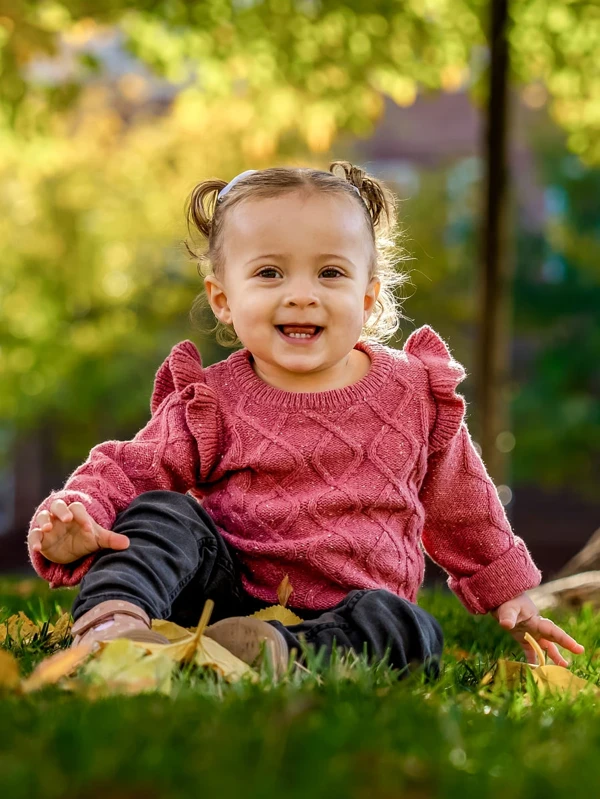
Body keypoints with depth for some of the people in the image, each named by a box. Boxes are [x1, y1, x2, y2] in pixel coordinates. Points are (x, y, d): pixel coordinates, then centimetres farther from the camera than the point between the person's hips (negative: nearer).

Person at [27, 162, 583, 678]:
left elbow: (463, 507, 19)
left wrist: (508, 594, 27)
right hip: (229, 595, 0)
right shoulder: (210, 404, 0)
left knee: (411, 630, -31)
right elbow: (124, 473, -1)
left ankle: (281, 654, -48)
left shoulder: (414, 391, 5)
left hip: (345, 616, 1)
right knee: (161, 512, -23)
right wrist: (73, 531, -24)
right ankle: (111, 620, -46)